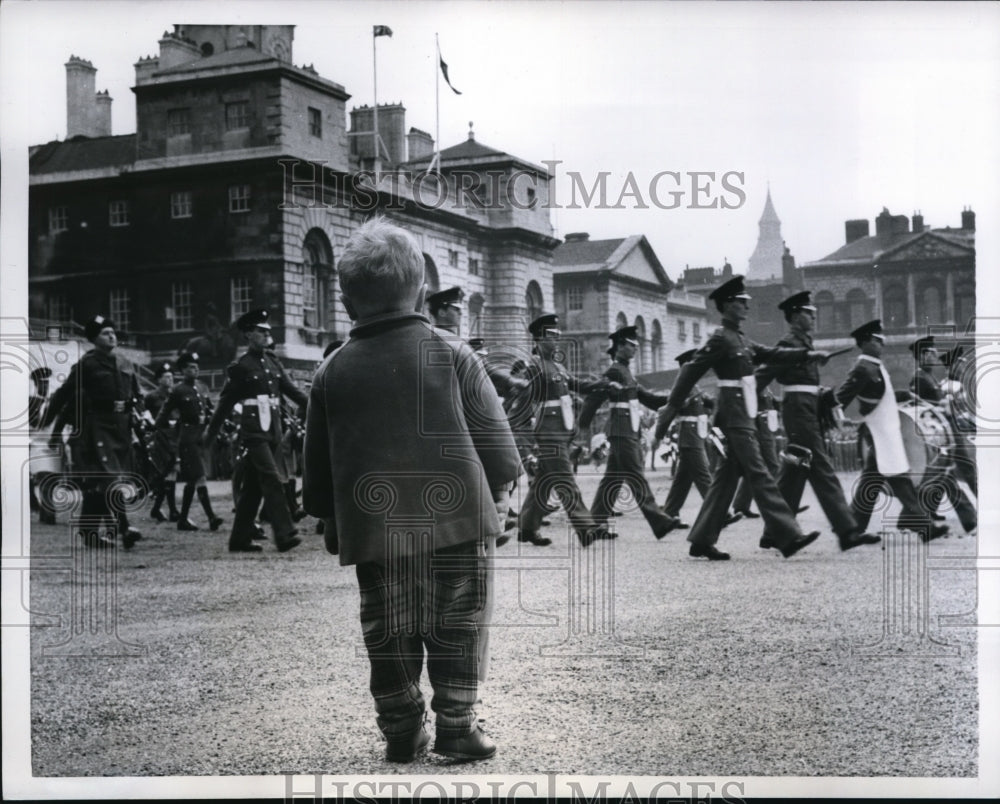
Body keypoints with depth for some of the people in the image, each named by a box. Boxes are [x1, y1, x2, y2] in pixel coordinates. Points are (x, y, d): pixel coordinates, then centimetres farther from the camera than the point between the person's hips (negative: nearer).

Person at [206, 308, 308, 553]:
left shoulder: (273, 363, 15)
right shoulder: (240, 367, -3)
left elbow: (291, 390, 16)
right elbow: (226, 402, -1)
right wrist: (210, 432, 0)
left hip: (273, 431, 7)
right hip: (254, 431, -7)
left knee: (253, 487, 9)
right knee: (273, 480, -15)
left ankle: (239, 540, 15)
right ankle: (284, 535, -18)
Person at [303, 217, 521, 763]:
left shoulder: (332, 372, 3)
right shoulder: (452, 355, -3)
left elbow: (317, 467, 7)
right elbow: (496, 442, -3)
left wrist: (330, 520, 20)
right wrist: (497, 490, 14)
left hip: (373, 530, 2)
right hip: (456, 518, -2)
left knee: (388, 634, 11)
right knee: (457, 626, 8)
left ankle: (402, 732, 16)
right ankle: (456, 725, 9)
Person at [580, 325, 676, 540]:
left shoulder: (626, 372, 19)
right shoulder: (614, 371, -11)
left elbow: (644, 397, 19)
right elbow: (593, 398, -14)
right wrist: (582, 428, -15)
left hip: (630, 431, 10)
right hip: (622, 431, -10)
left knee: (613, 479, 10)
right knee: (637, 478, -10)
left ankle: (597, 522, 14)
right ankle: (659, 522, -12)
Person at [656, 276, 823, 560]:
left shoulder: (741, 340, 17)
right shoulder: (721, 339, -11)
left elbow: (772, 354, 19)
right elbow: (691, 370, -13)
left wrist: (807, 354, 9)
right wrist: (671, 409, -15)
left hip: (743, 416, 10)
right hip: (735, 416, -10)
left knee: (727, 476, 9)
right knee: (759, 476, -10)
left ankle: (702, 540, 12)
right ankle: (789, 537, -10)